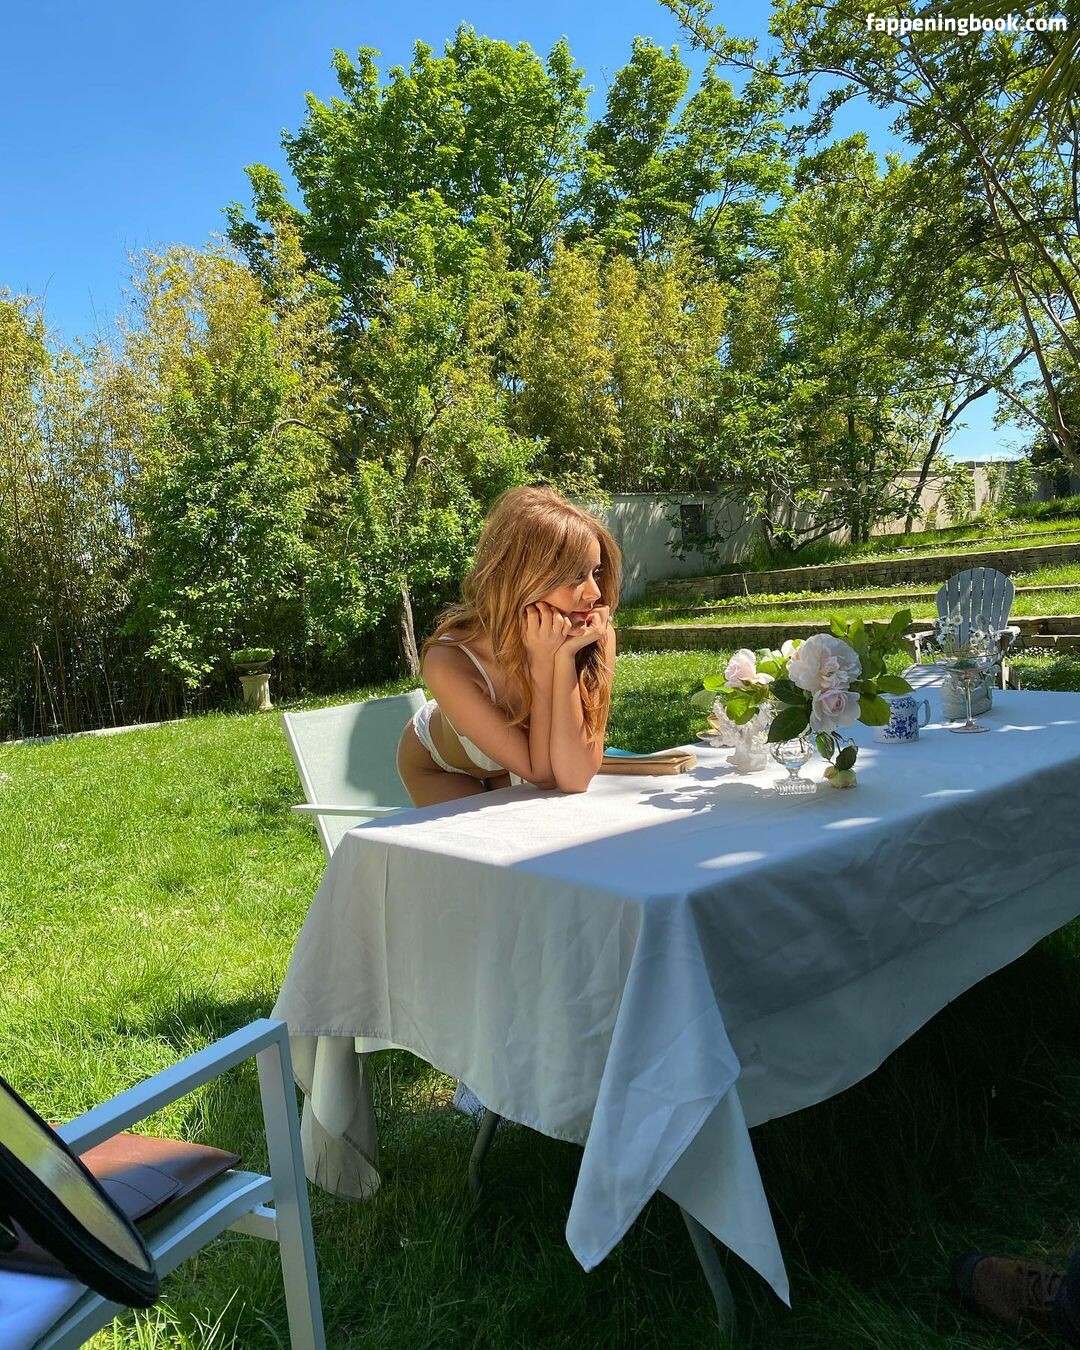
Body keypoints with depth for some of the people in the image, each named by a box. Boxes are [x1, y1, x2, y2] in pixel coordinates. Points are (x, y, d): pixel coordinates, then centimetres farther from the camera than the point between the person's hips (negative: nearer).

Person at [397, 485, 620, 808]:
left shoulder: (597, 640, -30)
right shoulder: (448, 663, -37)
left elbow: (574, 780, -34)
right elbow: (541, 774, -31)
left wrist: (566, 657, -41)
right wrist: (543, 661, -41)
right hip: (438, 767, -2)